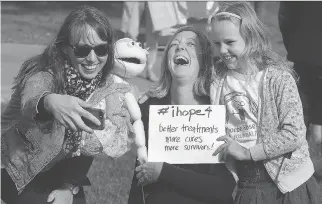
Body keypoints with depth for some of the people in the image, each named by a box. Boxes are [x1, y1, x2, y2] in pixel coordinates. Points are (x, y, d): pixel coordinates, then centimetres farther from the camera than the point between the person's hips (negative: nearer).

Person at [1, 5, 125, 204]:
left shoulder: (104, 85, -10)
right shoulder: (44, 74, -25)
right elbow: (29, 102, -48)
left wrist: (70, 187, -11)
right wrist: (50, 102, -70)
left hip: (60, 171, 5)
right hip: (18, 169, -5)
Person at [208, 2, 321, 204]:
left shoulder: (278, 78, -11)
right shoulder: (218, 83, 3)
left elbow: (295, 134, -17)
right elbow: (216, 134, 11)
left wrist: (247, 152, -19)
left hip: (288, 185, -4)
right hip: (245, 186, 4)